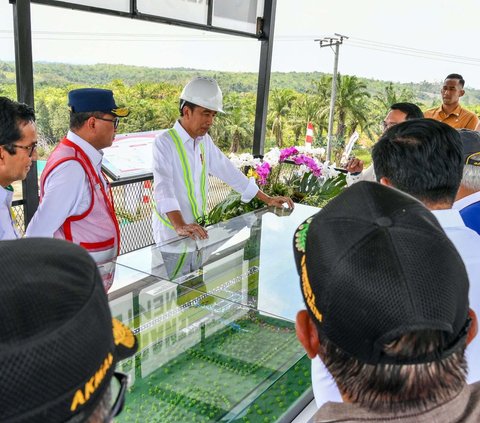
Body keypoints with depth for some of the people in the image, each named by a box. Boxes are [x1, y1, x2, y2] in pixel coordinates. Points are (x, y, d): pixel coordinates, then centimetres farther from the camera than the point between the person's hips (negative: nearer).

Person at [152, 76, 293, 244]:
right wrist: (180, 226, -44)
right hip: (171, 230, -6)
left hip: (197, 228, 6)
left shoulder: (204, 141, 5)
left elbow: (227, 171, 10)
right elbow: (163, 187, -29)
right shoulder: (164, 143, -17)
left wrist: (267, 199, 7)